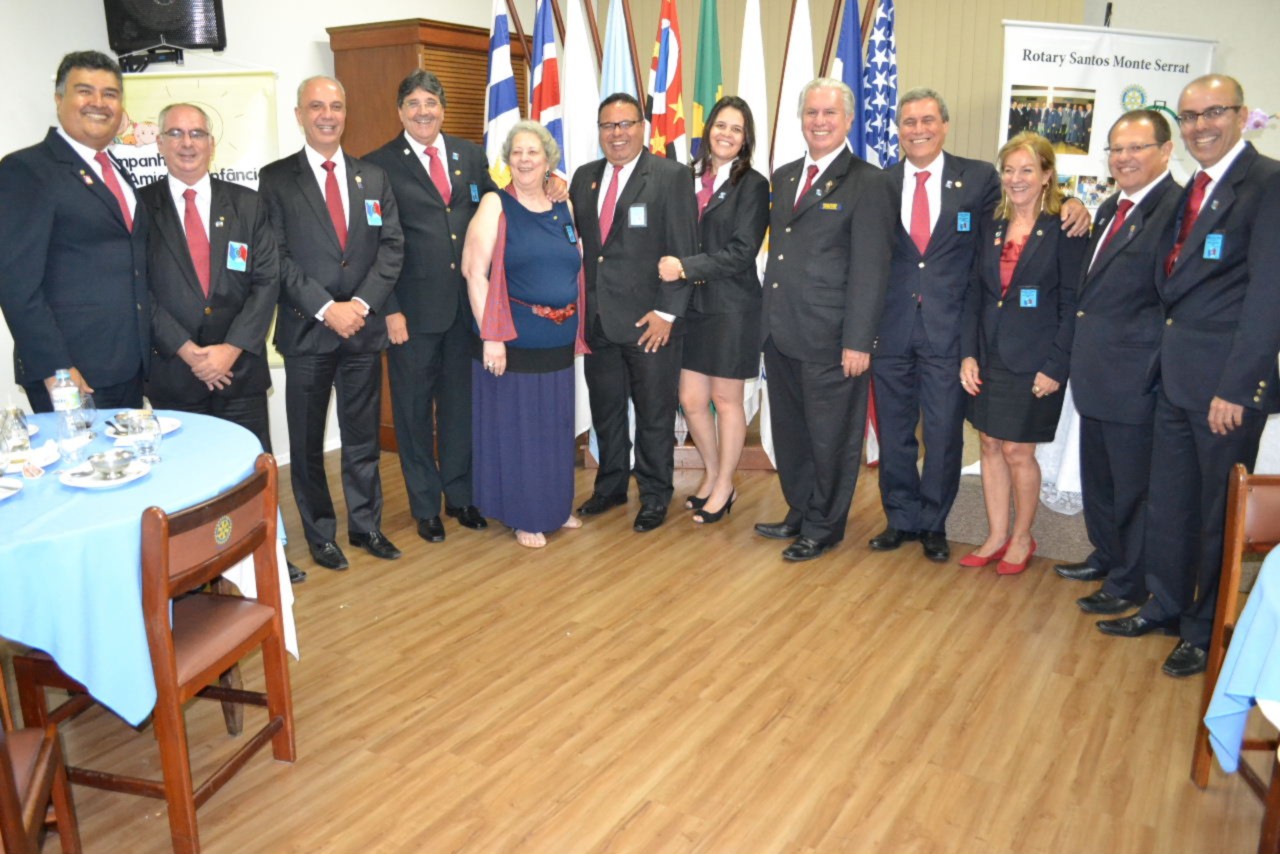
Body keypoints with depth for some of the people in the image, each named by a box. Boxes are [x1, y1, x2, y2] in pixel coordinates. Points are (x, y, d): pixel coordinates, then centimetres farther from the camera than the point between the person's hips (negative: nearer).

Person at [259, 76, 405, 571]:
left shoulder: (373, 178, 10)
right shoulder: (276, 179, 0)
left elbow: (392, 246, 3)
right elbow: (277, 257, -7)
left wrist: (362, 302, -10)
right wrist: (326, 308, -15)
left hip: (364, 327, 3)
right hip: (307, 329, -2)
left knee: (363, 436, 11)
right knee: (308, 441, 8)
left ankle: (366, 525, 25)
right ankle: (320, 534, 22)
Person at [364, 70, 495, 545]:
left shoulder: (470, 155, 9)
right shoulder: (380, 165, -3)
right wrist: (390, 310, -10)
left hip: (467, 304, 4)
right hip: (414, 308, -3)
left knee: (461, 403, 13)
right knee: (414, 409, 8)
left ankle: (460, 494, 29)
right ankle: (426, 506, 23)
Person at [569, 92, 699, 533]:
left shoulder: (671, 176, -5)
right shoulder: (584, 177, 12)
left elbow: (684, 250, -9)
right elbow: (573, 242, 14)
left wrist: (667, 312, -15)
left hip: (650, 320, -5)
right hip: (596, 318, 5)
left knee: (654, 414, 6)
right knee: (605, 410, 15)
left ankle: (654, 496, 22)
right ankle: (610, 485, 32)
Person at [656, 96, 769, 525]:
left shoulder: (752, 184, -6)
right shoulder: (689, 177, 7)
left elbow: (742, 251, -13)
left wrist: (686, 267, -17)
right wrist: (673, 267, -9)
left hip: (732, 307, -4)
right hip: (693, 305, 4)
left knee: (726, 399, 7)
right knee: (691, 400, 8)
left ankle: (723, 486, 24)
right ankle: (712, 474, 31)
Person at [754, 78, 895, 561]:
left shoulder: (867, 183, -7)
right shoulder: (783, 177, 14)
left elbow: (870, 269, -12)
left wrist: (858, 340, -16)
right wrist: (767, 317, 10)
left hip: (829, 338, -6)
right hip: (780, 333, 7)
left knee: (830, 438, 6)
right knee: (789, 432, 16)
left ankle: (823, 528, 22)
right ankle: (799, 514, 33)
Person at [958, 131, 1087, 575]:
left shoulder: (1063, 230, -7)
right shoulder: (991, 227, 8)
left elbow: (1071, 304, -8)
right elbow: (975, 293, 9)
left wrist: (1055, 367, -13)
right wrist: (968, 353, 1)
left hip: (1033, 361, -5)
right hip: (988, 357, 5)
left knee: (1017, 451, 2)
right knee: (990, 445, 10)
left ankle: (1021, 539, 22)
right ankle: (996, 537, 23)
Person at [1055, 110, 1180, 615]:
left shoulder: (1175, 209, -16)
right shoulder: (1110, 208, 13)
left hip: (1135, 377, -9)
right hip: (1096, 373, 9)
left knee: (1133, 483, 5)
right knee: (1097, 475, 21)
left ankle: (1130, 583, 21)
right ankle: (1106, 557, 40)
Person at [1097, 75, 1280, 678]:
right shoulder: (1192, 189, 14)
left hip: (1227, 380, -7)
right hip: (1175, 376, 7)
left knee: (1219, 511, 7)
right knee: (1168, 500, 17)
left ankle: (1206, 631, 24)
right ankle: (1165, 606, 34)